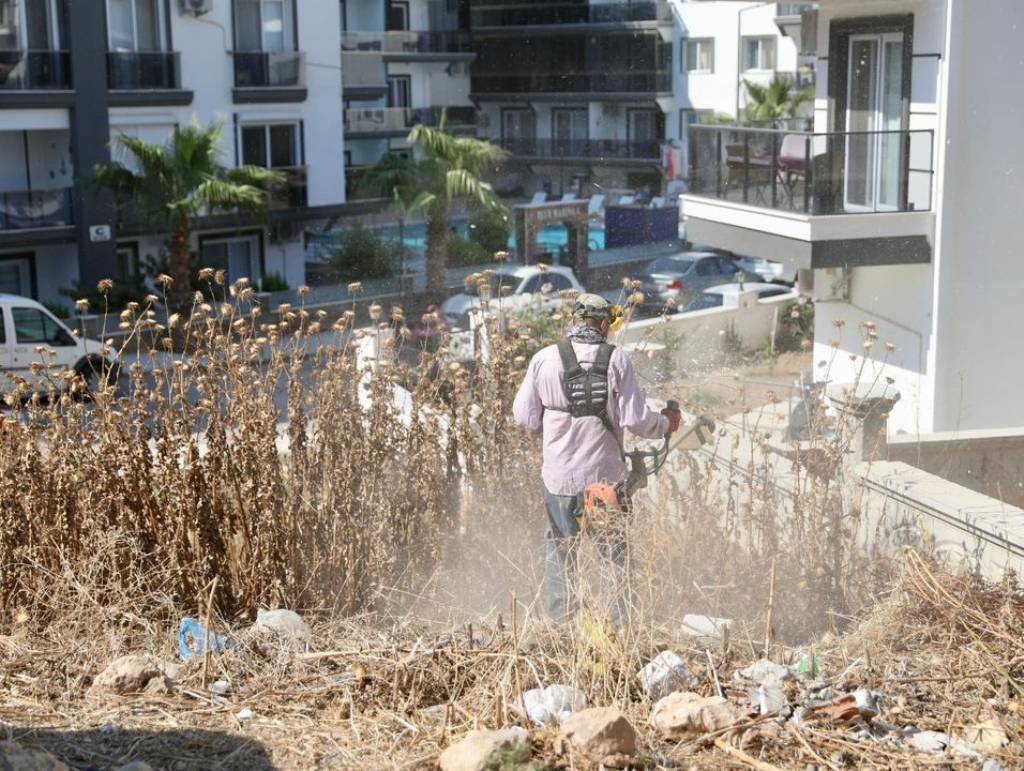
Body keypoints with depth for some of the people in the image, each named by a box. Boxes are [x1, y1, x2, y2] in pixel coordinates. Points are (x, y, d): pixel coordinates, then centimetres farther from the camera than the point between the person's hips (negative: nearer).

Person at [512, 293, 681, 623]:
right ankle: (622, 623, 17)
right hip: (607, 476, -1)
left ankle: (559, 622, 22)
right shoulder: (616, 359, -9)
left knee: (560, 552, 17)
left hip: (560, 477, 1)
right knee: (617, 552, 15)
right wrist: (665, 423, 10)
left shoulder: (544, 359, -7)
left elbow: (524, 417, -3)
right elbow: (635, 420, -10)